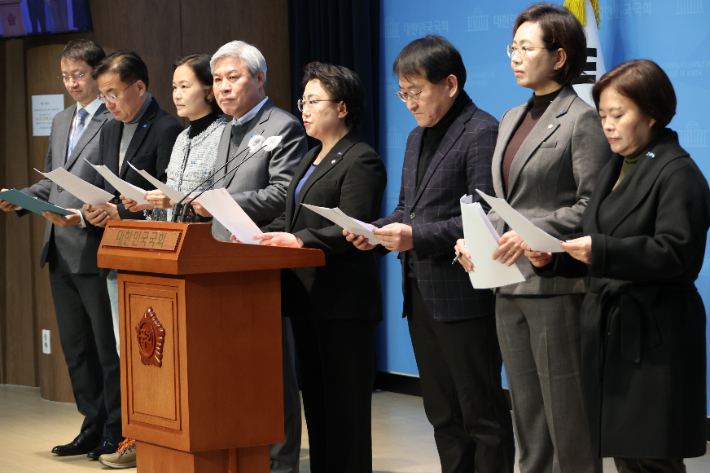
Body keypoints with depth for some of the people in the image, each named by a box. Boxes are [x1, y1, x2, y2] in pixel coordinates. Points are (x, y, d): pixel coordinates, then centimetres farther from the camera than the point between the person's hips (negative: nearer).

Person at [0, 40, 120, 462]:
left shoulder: (117, 122, -9)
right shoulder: (61, 122, 19)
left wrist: (84, 217, -24)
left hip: (96, 250, -8)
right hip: (61, 253, 8)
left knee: (109, 349, 0)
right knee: (76, 348, 13)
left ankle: (117, 434, 8)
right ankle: (93, 428, 22)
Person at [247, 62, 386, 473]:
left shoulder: (361, 161, -10)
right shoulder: (313, 158, 19)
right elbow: (292, 220, 20)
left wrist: (300, 240, -28)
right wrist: (262, 235, 2)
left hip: (343, 301, -9)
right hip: (308, 299, 9)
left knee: (345, 405, -3)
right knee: (316, 400, 13)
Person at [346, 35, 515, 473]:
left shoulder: (482, 132, -11)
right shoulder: (418, 138, 18)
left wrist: (416, 237, -24)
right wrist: (377, 230, 3)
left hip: (463, 296, -9)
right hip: (421, 295, 9)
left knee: (482, 413, -3)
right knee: (443, 415, 14)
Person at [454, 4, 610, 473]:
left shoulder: (581, 119, -8)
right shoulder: (512, 119, 18)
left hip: (556, 284, -8)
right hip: (511, 286, 8)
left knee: (566, 414, -4)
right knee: (526, 413, 12)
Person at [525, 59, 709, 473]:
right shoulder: (615, 171, 19)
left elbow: (675, 252, -19)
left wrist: (601, 250, -26)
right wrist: (553, 259, 3)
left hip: (652, 340, -8)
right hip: (611, 331, 8)